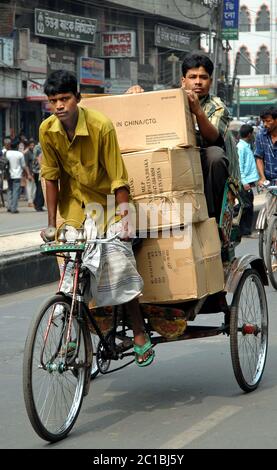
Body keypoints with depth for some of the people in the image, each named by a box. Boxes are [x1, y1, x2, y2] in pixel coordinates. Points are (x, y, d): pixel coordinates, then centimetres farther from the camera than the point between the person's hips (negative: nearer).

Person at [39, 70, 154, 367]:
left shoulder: (101, 126, -23)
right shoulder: (47, 130, -11)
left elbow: (118, 177, -20)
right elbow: (51, 177, -2)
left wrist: (124, 217, -26)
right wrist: (51, 223, -4)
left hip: (105, 202, -4)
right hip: (73, 205, 4)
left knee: (118, 262, -14)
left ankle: (140, 336, -1)